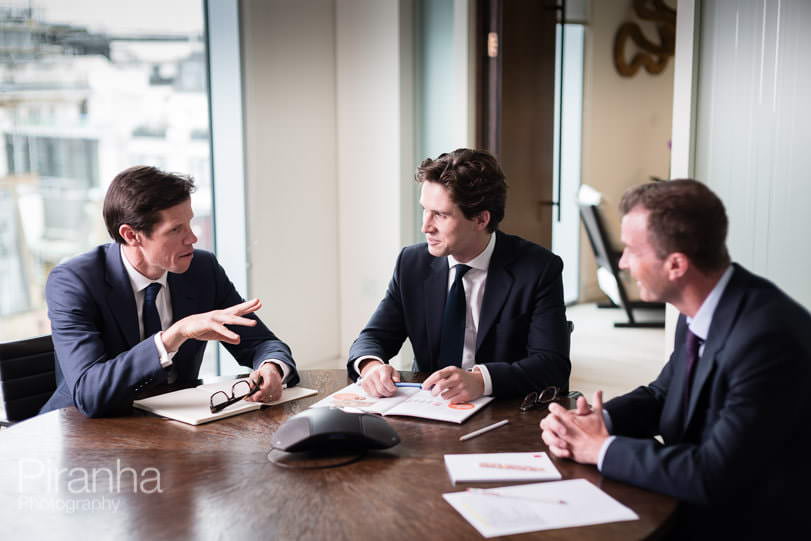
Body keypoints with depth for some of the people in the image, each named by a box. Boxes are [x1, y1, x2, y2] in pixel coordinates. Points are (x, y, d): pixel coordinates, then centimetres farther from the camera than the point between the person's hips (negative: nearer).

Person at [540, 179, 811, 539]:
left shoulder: (768, 337, -28)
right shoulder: (700, 313, -2)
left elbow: (714, 476, -28)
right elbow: (662, 396, 11)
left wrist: (603, 448, -17)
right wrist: (594, 420, -8)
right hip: (695, 505, 7)